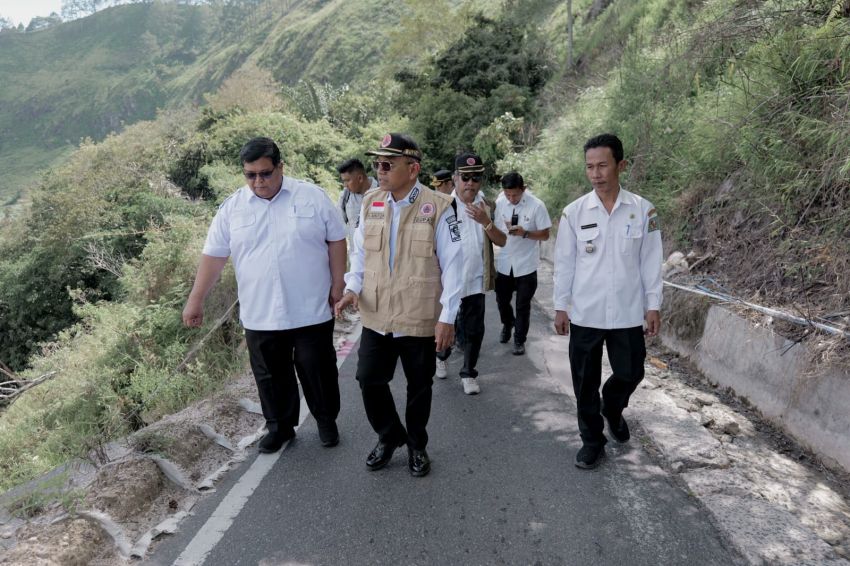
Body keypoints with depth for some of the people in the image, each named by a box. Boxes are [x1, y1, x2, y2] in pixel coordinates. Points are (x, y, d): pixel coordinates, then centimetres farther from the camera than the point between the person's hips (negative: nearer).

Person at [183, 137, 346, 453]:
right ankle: (280, 426, 33)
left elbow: (336, 241, 1)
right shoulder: (232, 208, 1)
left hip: (311, 312, -2)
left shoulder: (312, 197, -4)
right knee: (272, 376, 14)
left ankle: (327, 421, 31)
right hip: (260, 316, 2)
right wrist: (195, 301, 3)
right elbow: (213, 257, 4)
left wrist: (338, 286, -3)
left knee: (318, 371, 10)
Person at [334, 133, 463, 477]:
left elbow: (452, 265, -10)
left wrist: (447, 316, -12)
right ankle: (389, 436, 35)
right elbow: (360, 253, 11)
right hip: (376, 316, 4)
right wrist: (352, 287, -6)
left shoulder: (439, 207, -11)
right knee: (369, 379, 9)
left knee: (419, 386, 13)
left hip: (420, 319, -4)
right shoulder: (370, 204, 3)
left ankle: (417, 445, 36)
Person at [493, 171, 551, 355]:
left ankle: (519, 340, 22)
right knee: (502, 300, 17)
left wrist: (525, 233, -25)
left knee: (523, 305, 6)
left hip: (526, 265, -3)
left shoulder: (537, 205, -15)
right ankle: (507, 324, 46)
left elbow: (545, 235, -11)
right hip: (504, 263, 4)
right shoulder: (499, 203, -4)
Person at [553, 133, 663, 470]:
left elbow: (650, 262, 2)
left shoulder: (642, 210, -3)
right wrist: (561, 307, 1)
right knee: (585, 383, 8)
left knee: (630, 373, 12)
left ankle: (613, 408, 45)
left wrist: (653, 306, 1)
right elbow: (564, 263, 1)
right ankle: (592, 440, 27)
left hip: (627, 313, 1)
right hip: (584, 313, 0)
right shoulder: (574, 212, -4)